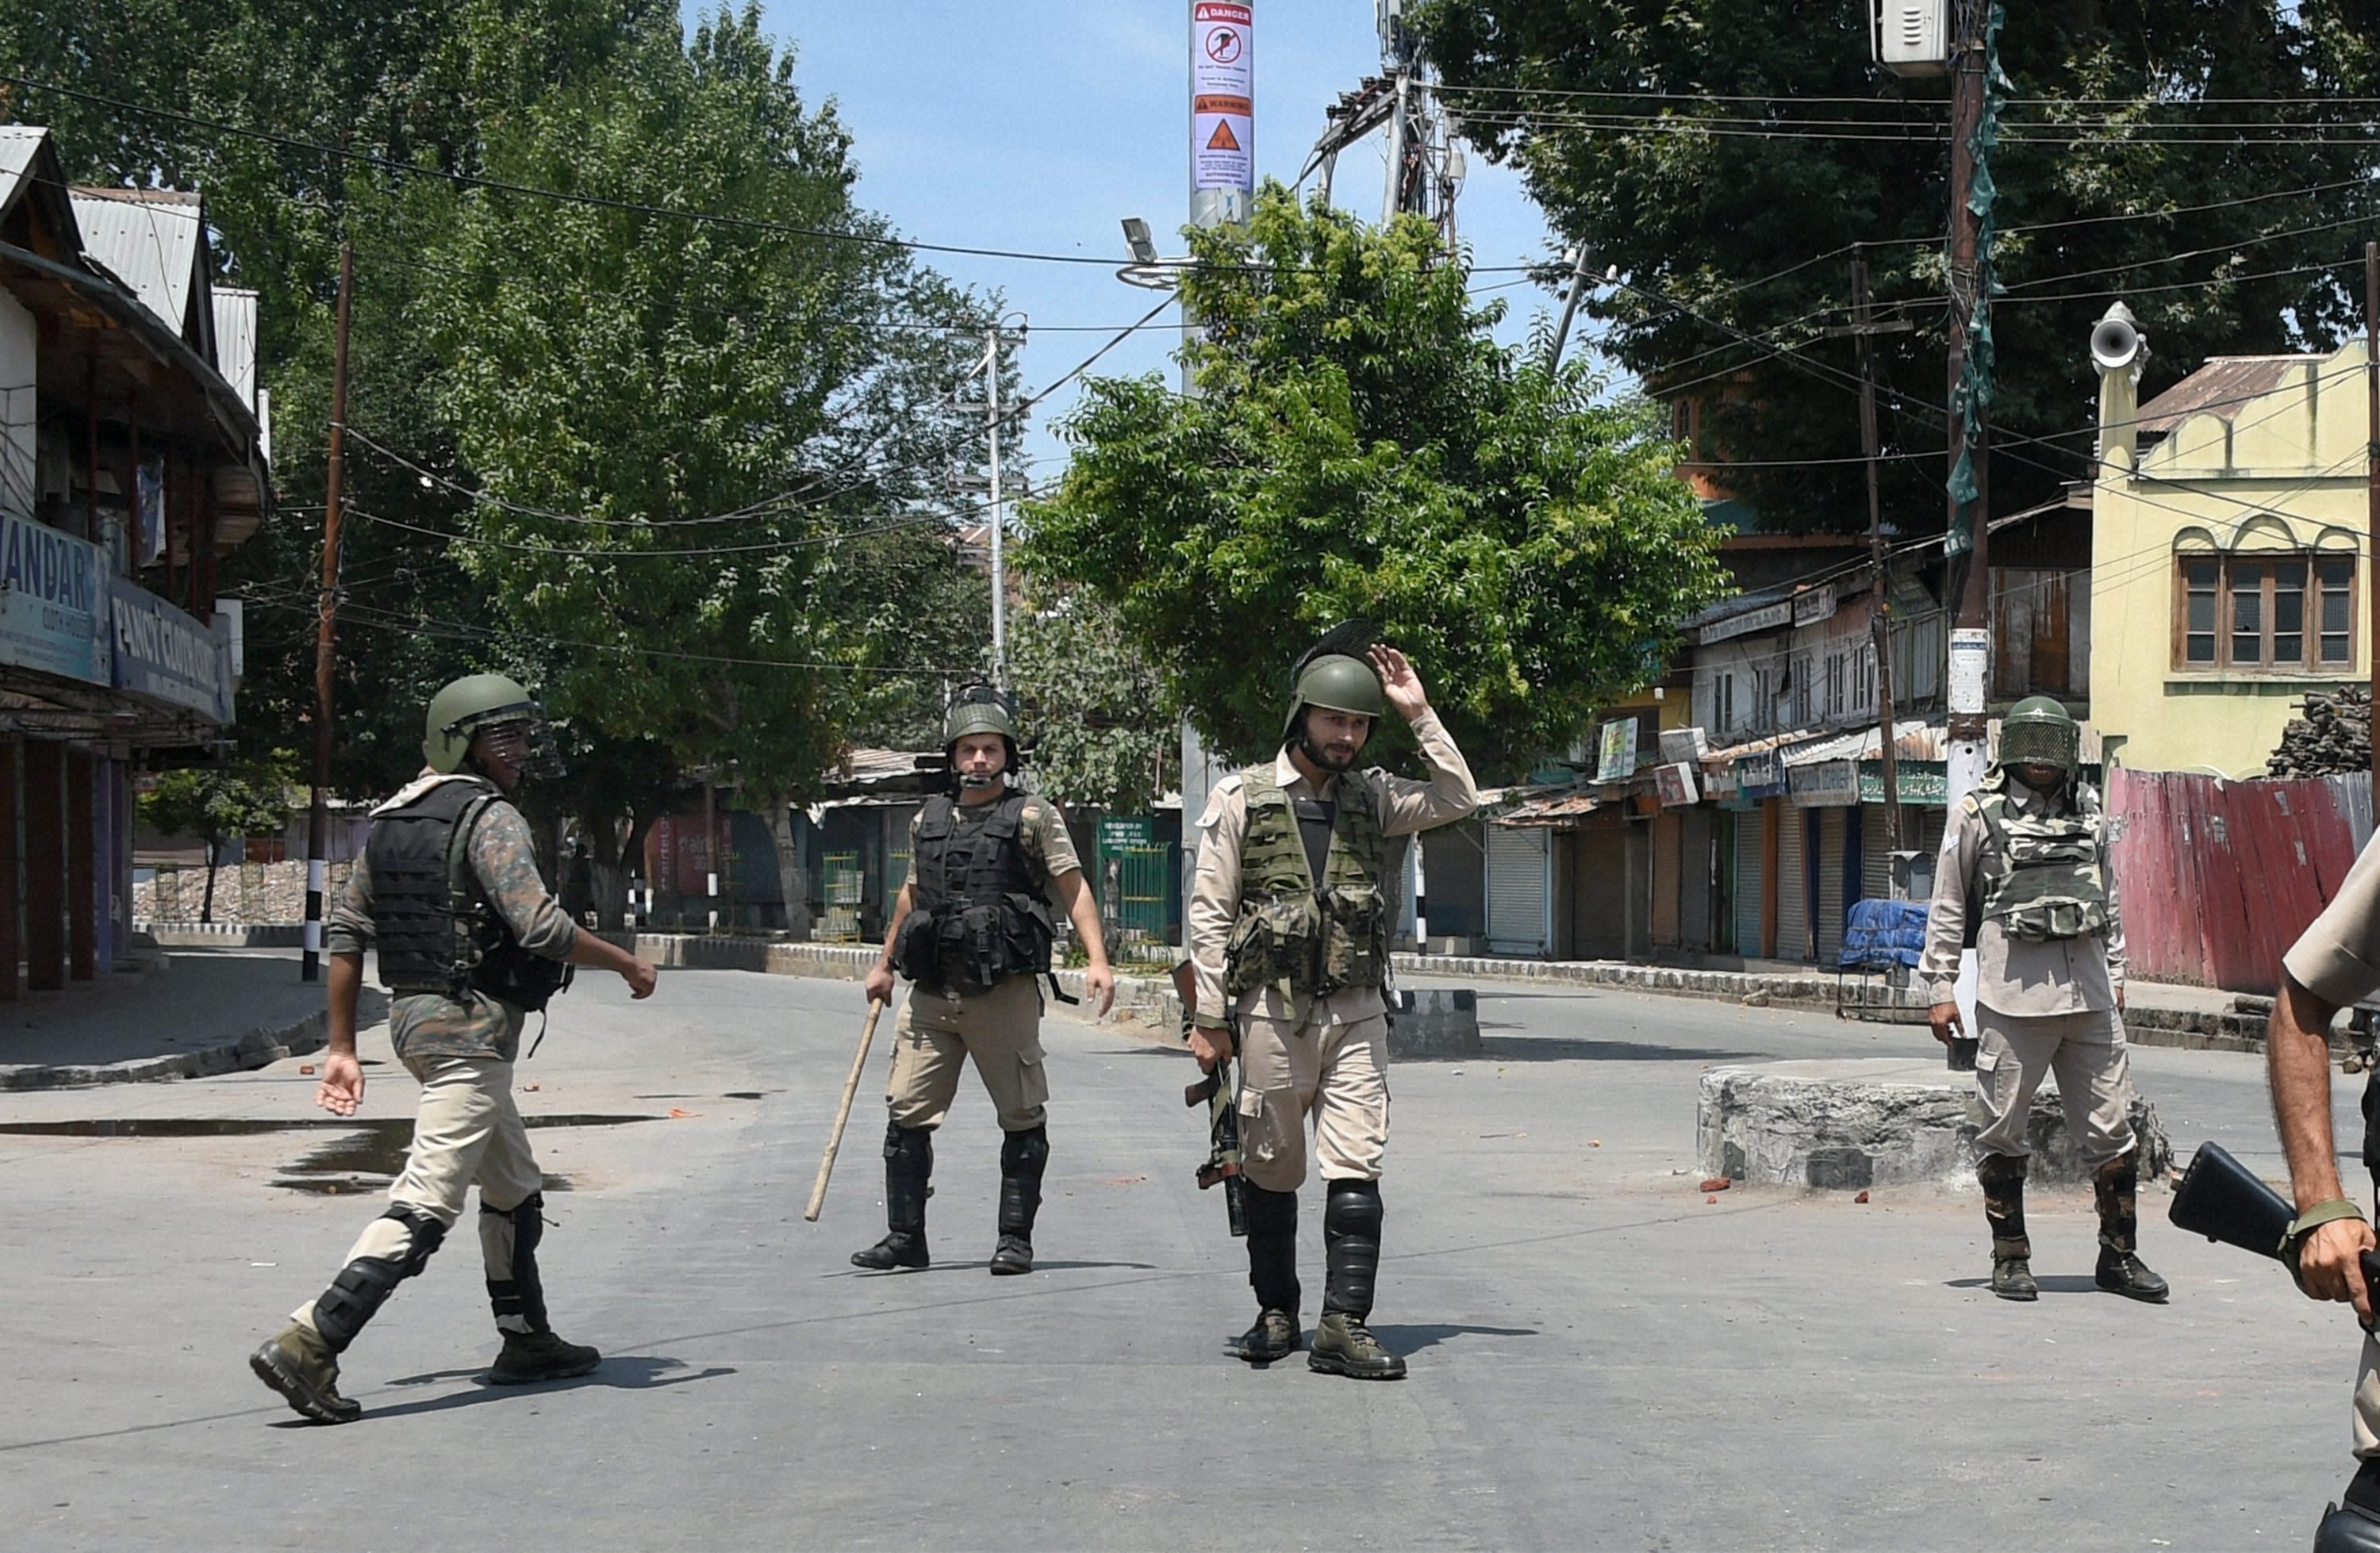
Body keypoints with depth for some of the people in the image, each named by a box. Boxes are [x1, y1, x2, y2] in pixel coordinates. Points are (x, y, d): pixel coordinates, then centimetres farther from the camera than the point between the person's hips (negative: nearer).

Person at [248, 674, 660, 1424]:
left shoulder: (389, 820, 13)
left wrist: (342, 1047, 15)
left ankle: (527, 1340, 31)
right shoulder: (491, 818, -13)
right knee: (425, 1206, -13)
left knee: (515, 1189, 22)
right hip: (471, 1026, -10)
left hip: (413, 1016, 10)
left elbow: (345, 931, 13)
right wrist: (626, 964, -7)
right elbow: (541, 927, -22)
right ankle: (306, 1346, -21)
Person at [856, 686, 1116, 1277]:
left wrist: (1097, 961, -16)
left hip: (1005, 994, -4)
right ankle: (904, 1238, 11)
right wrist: (884, 965, 32)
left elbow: (1072, 888, -5)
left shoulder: (1033, 816, 1)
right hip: (931, 995, 4)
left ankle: (1015, 1241, 10)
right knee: (907, 1115, 2)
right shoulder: (928, 821, 14)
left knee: (1023, 1118, 1)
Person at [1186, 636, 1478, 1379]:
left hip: (1357, 1013, 2)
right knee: (1271, 1171, 7)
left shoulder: (1370, 797, 11)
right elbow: (1209, 913, -1)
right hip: (1273, 1012, -2)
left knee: (1356, 1169, -8)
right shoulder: (1243, 798, 0)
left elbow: (1459, 800, 3)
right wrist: (1210, 1017, -5)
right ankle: (1275, 1314, 21)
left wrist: (1419, 715, -1)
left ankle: (1344, 1326, -10)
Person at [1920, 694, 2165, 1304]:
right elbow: (1947, 909, 5)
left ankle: (2119, 1256, 14)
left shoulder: (2088, 813, 15)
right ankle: (2010, 1259, 13)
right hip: (2012, 993, -4)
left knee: (2112, 1129, 4)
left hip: (2087, 991, 4)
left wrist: (2115, 974, 20)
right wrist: (1940, 988, 2)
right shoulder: (1979, 814, 3)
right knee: (2003, 1133, 1)